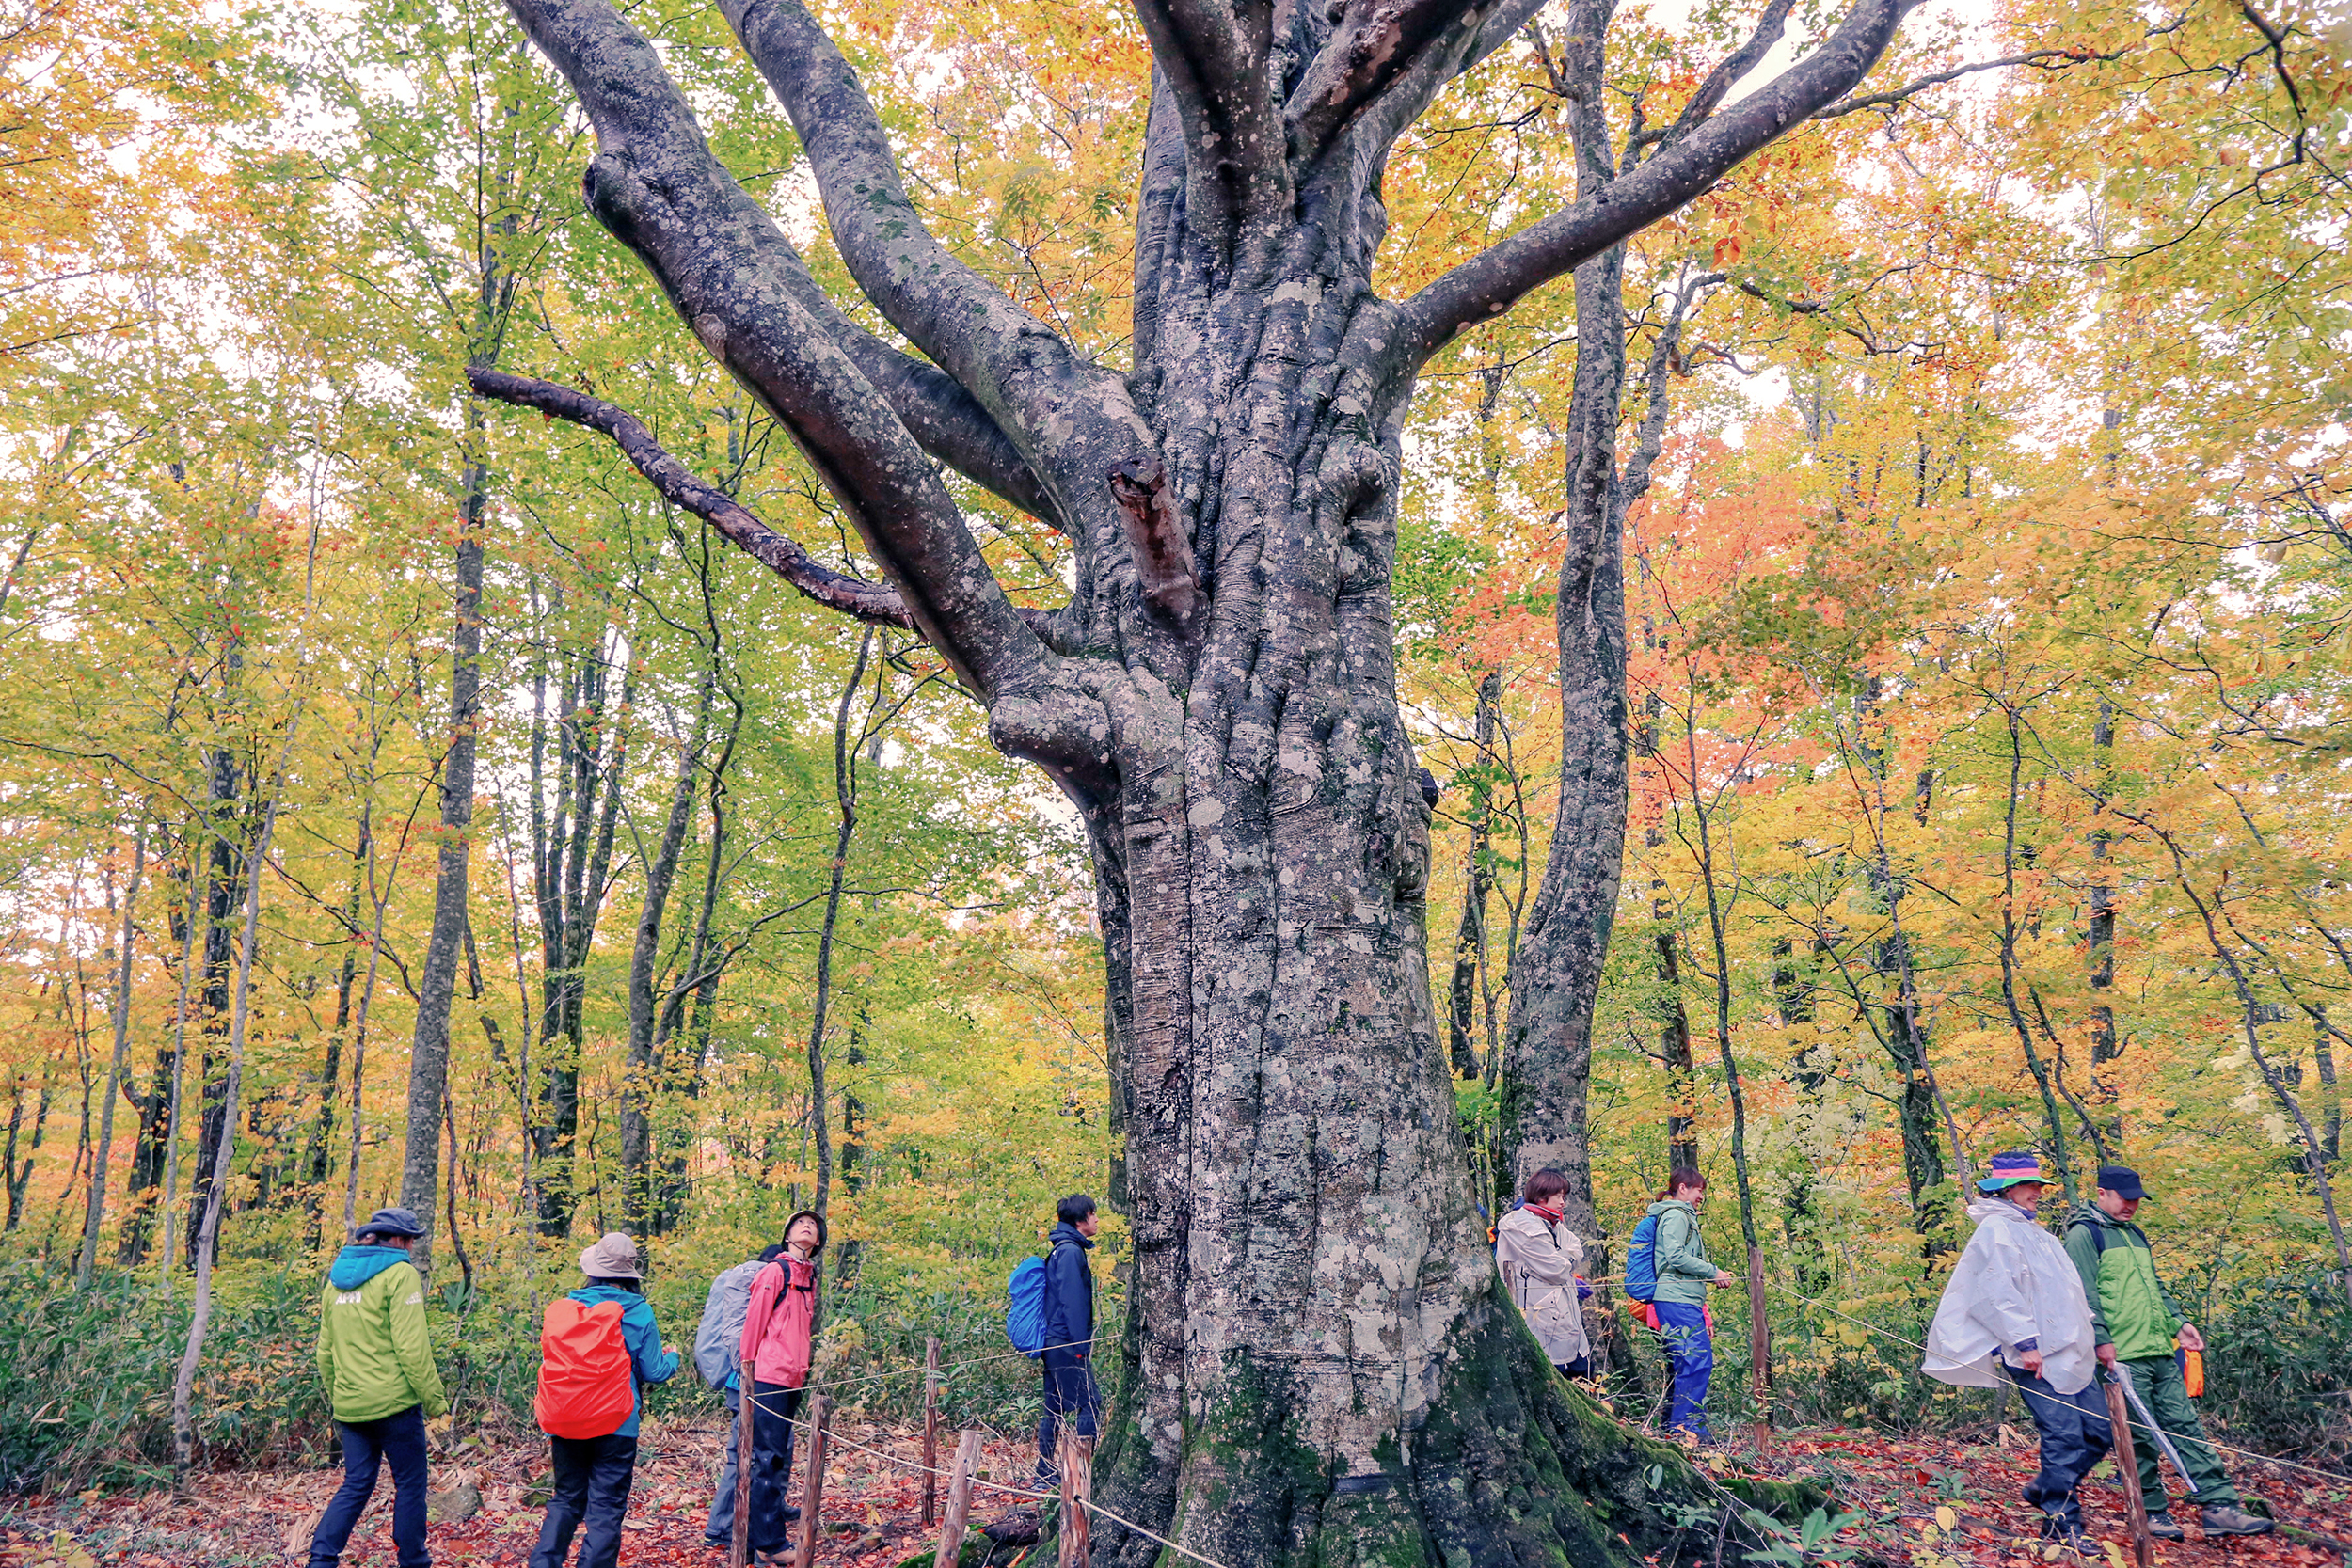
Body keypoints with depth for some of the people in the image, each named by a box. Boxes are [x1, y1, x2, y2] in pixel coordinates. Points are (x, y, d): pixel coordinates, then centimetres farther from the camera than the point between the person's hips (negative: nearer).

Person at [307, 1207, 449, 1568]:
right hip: (394, 1402, -7)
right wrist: (434, 1399, -10)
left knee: (355, 1485, 13)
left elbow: (325, 1352, 18)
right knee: (410, 1485, 6)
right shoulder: (399, 1274, -10)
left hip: (350, 1404, 7)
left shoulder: (336, 1279, 13)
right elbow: (411, 1347, -16)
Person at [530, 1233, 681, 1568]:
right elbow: (654, 1372, -2)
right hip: (617, 1426, -3)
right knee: (606, 1509, 3)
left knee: (566, 1500, 17)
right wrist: (671, 1358, 20)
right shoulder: (640, 1314, -7)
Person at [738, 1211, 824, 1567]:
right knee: (767, 1455, -8)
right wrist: (748, 1364, -7)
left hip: (794, 1378, 8)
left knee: (782, 1452, 17)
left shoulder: (810, 1278, 16)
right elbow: (754, 1320, -8)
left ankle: (776, 1508, 30)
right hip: (769, 1376, -8)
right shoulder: (775, 1271, -7)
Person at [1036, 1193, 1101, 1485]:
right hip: (1067, 1343, -10)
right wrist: (1081, 1345, -17)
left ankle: (1046, 1474, 17)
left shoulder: (1062, 1250, 18)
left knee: (1055, 1409, 13)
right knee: (1089, 1406, -8)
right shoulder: (1070, 1251, -13)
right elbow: (1072, 1301, -18)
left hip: (1054, 1343, 10)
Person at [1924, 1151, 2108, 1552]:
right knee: (2063, 1434, -11)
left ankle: (2043, 1489, 23)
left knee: (2099, 1431, 8)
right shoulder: (1996, 1229, -8)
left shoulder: (2031, 1231, 23)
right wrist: (2025, 1341, -21)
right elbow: (1998, 1292, -17)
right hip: (2033, 1356, -10)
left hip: (2065, 1353, 10)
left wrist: (2093, 1336, 26)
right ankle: (2061, 1525, 0)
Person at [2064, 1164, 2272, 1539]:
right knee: (2140, 1436, -2)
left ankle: (2221, 1507, 5)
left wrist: (2178, 1322, 14)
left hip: (2159, 1353, 8)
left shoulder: (2136, 1235, 21)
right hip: (2123, 1356, -8)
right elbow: (2084, 1294, -13)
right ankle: (2152, 1512, 8)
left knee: (2185, 1425, 4)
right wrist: (2101, 1339, -19)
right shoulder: (2084, 1234, -7)